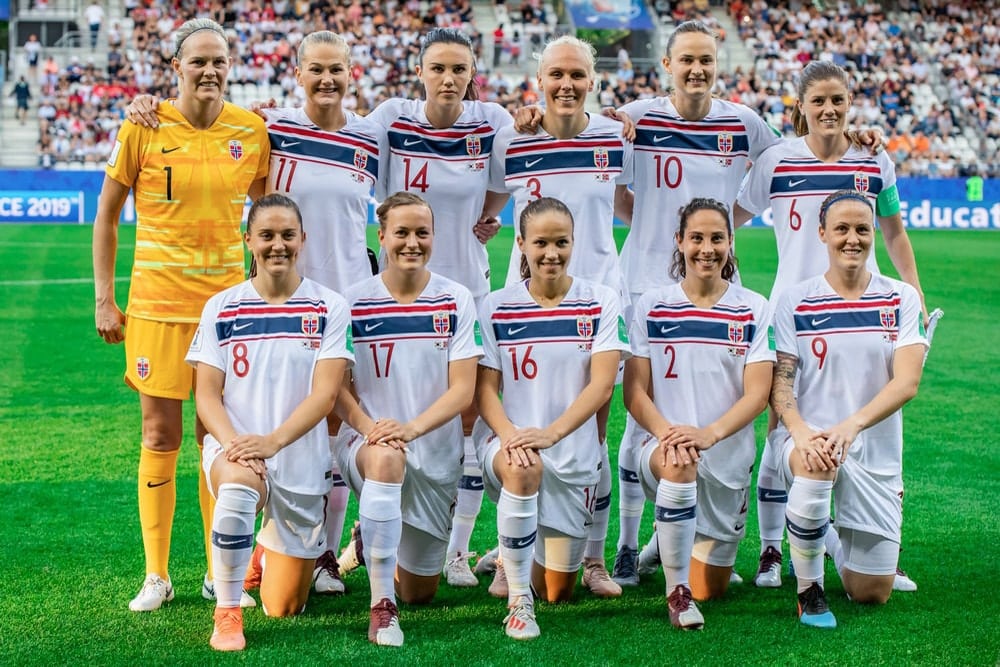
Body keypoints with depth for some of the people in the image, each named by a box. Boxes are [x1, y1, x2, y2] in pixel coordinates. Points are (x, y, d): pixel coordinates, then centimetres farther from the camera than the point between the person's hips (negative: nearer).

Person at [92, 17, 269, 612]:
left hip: (229, 299, 2)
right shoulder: (144, 129, -6)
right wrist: (104, 299, 0)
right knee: (160, 436, 2)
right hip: (159, 301, -2)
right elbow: (107, 213, 3)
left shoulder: (252, 130, 0)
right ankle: (156, 576, 13)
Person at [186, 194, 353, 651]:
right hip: (231, 446, 0)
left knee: (284, 608, 6)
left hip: (302, 463, 0)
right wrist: (234, 442, -22)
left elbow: (325, 393, -12)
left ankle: (269, 548, 41)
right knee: (237, 487, -40)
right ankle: (227, 613, -21)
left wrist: (272, 441, -26)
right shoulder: (221, 308, 2)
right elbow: (206, 395, -2)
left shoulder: (330, 308, -2)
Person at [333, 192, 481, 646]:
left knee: (419, 592, 9)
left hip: (436, 453, 2)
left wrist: (410, 428, -25)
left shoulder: (456, 301, -4)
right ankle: (381, 606, -32)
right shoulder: (353, 301, -5)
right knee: (386, 458, -41)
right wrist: (368, 426, -24)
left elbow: (462, 390, -9)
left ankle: (376, 540, 47)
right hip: (366, 441, -2)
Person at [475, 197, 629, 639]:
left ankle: (517, 554, 45)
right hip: (507, 439, -1)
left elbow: (602, 385, -13)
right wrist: (509, 434, -26)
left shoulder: (601, 302, -4)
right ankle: (518, 602, -25)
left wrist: (551, 432, -28)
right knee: (523, 470, -40)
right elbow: (485, 389, -5)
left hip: (574, 453, 1)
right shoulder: (496, 307, -2)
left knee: (558, 592, 8)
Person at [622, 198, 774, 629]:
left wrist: (710, 433, -27)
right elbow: (634, 391, -4)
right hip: (662, 446, -1)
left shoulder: (753, 310, -1)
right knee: (678, 464, -41)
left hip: (728, 459, 2)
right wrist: (666, 431, -24)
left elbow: (757, 393, -9)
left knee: (712, 589, 9)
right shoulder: (651, 306, 0)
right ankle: (677, 591, -24)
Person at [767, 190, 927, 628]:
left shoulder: (901, 299, 1)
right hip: (807, 439, -2)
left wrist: (851, 425, -29)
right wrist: (801, 433, -28)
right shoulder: (795, 301, 0)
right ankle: (808, 587, -16)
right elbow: (780, 382, -6)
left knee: (873, 594, 2)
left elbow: (907, 382, -11)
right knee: (817, 465, -41)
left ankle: (829, 540, 38)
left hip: (877, 453, 2)